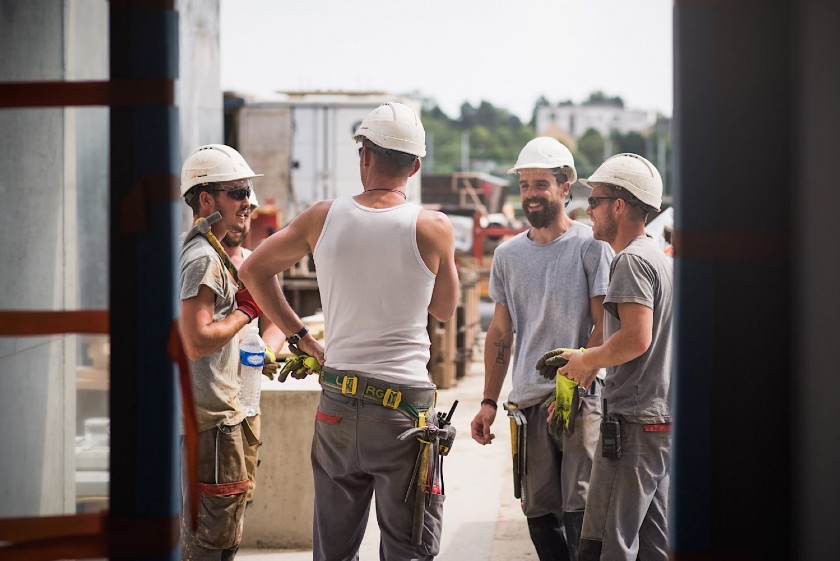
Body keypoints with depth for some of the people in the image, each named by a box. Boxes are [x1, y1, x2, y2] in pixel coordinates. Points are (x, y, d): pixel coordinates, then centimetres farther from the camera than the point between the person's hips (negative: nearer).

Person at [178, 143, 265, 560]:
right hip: (211, 416, -11)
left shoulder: (199, 251, 16)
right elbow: (197, 343, -26)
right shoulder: (204, 258, -17)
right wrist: (246, 311, -14)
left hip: (198, 411, 11)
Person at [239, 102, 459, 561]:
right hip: (404, 405, -3)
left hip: (338, 402, 3)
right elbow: (444, 310, 7)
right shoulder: (433, 229, -8)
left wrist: (300, 337, 13)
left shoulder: (322, 218, 0)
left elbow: (253, 270, 12)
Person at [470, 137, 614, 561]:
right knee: (539, 513, 4)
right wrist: (489, 402, 11)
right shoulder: (507, 255, 15)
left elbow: (604, 326, -3)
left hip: (581, 398, -5)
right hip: (527, 400, 5)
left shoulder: (591, 247, 0)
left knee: (579, 509, -11)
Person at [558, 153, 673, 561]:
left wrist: (587, 361, -8)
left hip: (633, 420, -10)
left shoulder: (631, 260, -12)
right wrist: (592, 365, 20)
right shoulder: (661, 258, 19)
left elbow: (636, 338, -23)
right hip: (663, 418, 10)